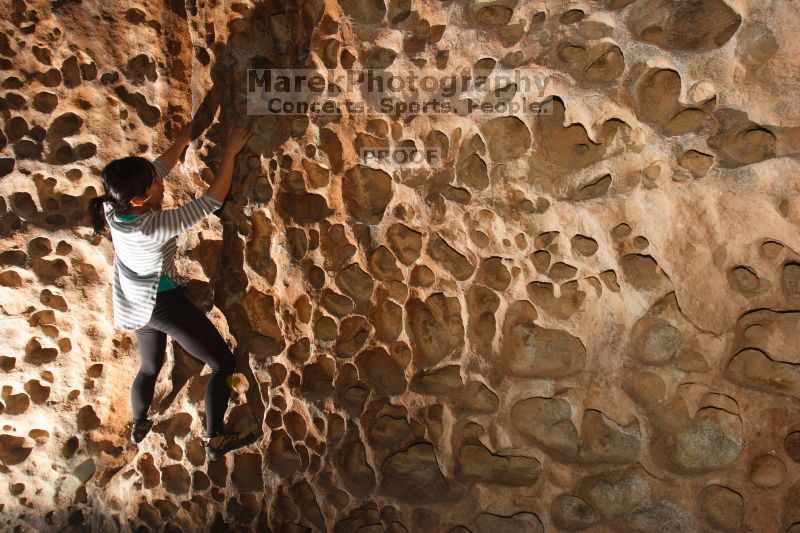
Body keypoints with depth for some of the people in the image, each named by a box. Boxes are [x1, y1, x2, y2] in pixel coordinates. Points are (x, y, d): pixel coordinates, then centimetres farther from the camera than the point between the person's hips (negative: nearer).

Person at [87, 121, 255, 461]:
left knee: (150, 365, 31)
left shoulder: (112, 207, -15)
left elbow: (159, 167, 0)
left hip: (134, 303, 8)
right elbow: (211, 201, -28)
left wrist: (182, 140, 8)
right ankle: (215, 439, 12)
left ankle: (139, 426, 52)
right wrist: (230, 152, -21)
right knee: (223, 363, 5)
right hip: (164, 303, -8)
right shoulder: (155, 226, -35)